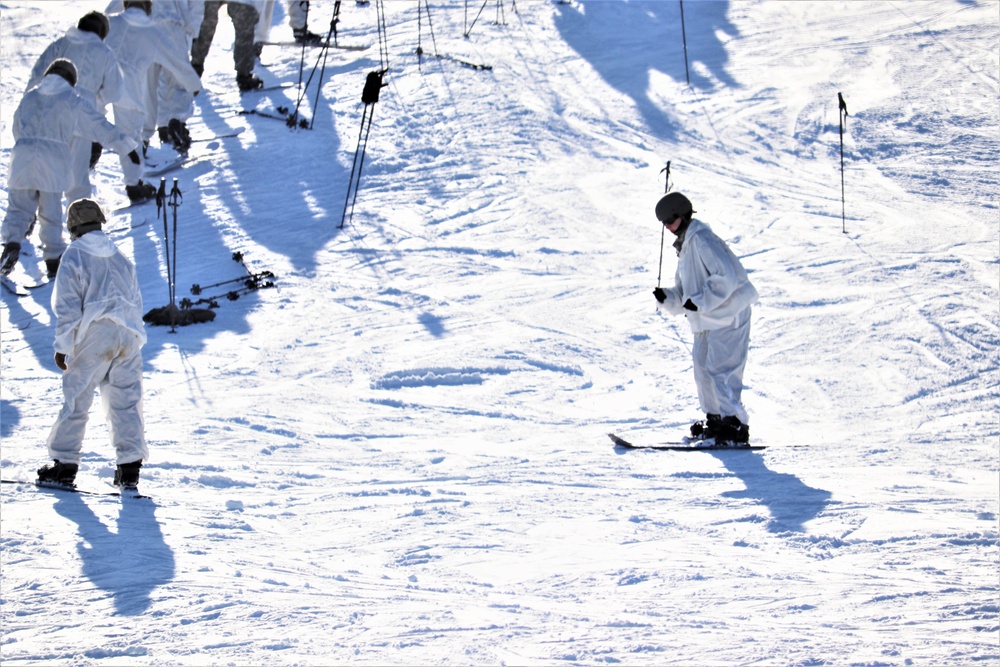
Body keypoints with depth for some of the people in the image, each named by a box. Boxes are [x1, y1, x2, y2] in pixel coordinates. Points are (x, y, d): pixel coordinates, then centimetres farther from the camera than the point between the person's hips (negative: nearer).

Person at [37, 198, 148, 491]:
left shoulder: (74, 257, -1)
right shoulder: (120, 257, 16)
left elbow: (67, 305, -5)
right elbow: (136, 301, 19)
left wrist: (62, 346, -1)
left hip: (94, 335, -5)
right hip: (129, 335, 5)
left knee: (76, 399, 2)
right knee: (126, 401, 6)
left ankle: (64, 464, 2)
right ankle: (130, 468, 0)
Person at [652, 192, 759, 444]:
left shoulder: (702, 240, -15)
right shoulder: (685, 247, 17)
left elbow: (727, 277, -25)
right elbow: (684, 294, 19)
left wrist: (699, 301, -23)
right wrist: (667, 298, -1)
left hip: (728, 317, -11)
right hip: (706, 321, 11)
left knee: (721, 371, -12)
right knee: (703, 368, 15)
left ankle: (735, 425, -10)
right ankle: (715, 419, 25)